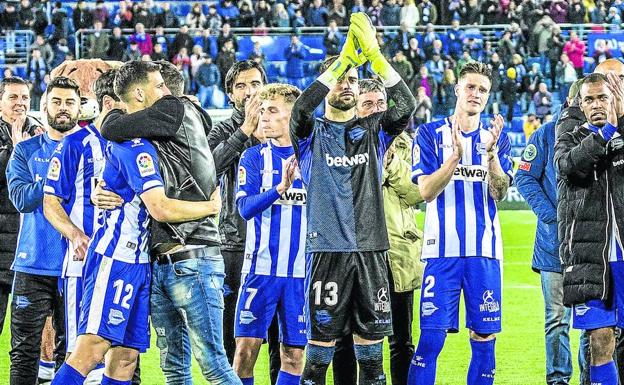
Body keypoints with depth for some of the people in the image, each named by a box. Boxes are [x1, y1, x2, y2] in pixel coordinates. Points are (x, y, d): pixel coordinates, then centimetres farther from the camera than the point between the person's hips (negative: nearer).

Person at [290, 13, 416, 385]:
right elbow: (302, 107, -17)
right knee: (323, 335, -4)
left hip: (371, 248, 3)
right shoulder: (312, 133, 5)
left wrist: (374, 55, -16)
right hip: (328, 248, -3)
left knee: (371, 334, 5)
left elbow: (407, 104, -5)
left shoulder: (373, 130, 12)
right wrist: (345, 59, -22)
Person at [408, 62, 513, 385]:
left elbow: (499, 193, 0)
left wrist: (491, 153, -15)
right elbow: (426, 191, -5)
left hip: (485, 250, 3)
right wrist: (456, 155, -18)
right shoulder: (431, 134, 4)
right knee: (431, 337, -7)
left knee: (484, 339, 3)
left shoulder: (496, 138, 12)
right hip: (443, 249, -3)